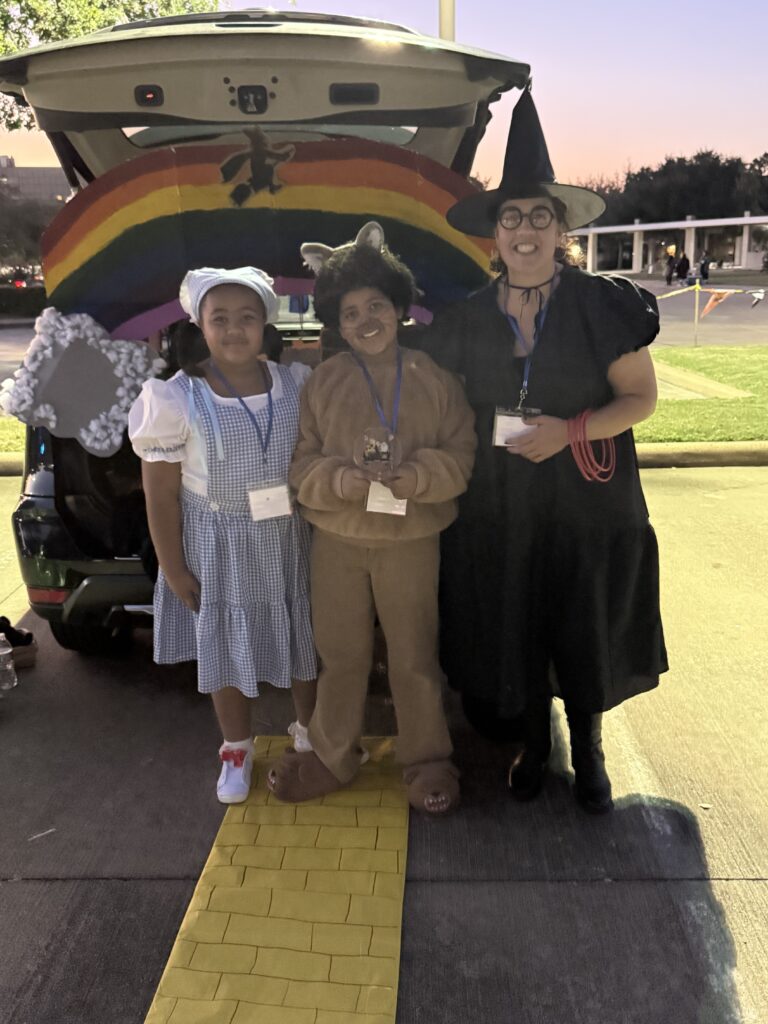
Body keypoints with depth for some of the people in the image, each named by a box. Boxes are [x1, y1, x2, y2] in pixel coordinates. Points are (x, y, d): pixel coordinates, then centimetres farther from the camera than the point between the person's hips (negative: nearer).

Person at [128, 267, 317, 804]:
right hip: (219, 547, -2)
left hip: (289, 541, 3)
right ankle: (237, 750, 38)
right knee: (225, 649, 13)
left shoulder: (295, 384, -5)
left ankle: (309, 732, 43)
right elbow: (160, 495, -9)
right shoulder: (175, 397, -14)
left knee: (304, 640, 17)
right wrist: (173, 569, -8)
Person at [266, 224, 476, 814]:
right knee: (340, 654, 15)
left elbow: (461, 455, -3)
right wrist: (342, 480, -21)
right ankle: (332, 758, 35)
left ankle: (428, 761, 32)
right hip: (336, 539, 2)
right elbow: (302, 462, -2)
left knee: (414, 656, 11)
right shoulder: (323, 381, -1)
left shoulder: (435, 379, -3)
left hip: (412, 540, -1)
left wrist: (418, 475, -22)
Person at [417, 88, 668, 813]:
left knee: (585, 633, 11)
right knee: (514, 631, 12)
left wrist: (570, 430, -19)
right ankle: (533, 746, 37)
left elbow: (641, 397, -5)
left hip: (587, 506, -2)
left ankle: (588, 752, 36)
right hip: (498, 510, 2)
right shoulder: (467, 319, 1)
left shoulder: (601, 306, -7)